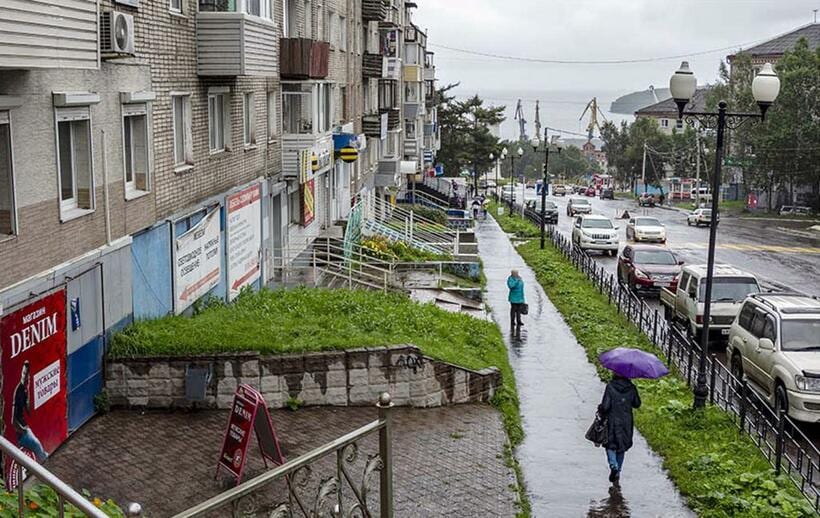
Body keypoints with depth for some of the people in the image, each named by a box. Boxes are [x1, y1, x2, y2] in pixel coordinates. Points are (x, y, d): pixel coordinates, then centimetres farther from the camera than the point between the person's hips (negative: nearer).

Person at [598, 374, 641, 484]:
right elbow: (637, 404, 6)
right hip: (626, 422, 3)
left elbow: (605, 406, -17)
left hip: (612, 421, -3)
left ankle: (613, 466, -12)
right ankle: (618, 470, 22)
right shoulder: (631, 388, -4)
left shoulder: (610, 387, -15)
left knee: (610, 445, 11)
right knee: (621, 446, 18)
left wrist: (600, 409, 3)